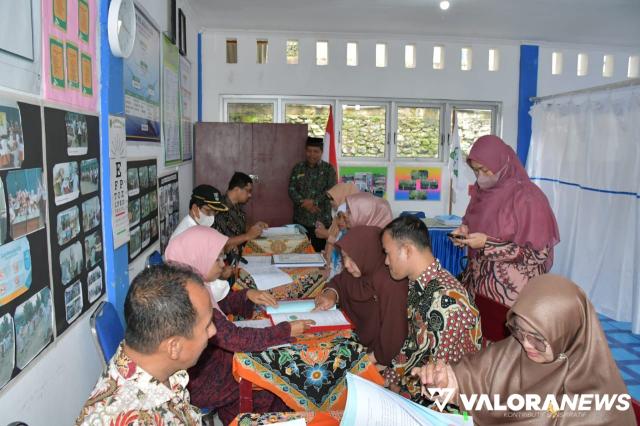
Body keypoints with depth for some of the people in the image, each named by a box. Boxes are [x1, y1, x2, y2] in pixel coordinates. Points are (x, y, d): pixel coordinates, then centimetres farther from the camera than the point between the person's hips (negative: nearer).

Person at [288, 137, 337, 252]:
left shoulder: (328, 169, 3)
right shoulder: (298, 168, 9)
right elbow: (291, 189, 2)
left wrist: (314, 201, -18)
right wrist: (303, 202, -15)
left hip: (322, 220, -2)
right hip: (300, 219, 2)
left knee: (319, 251, 2)